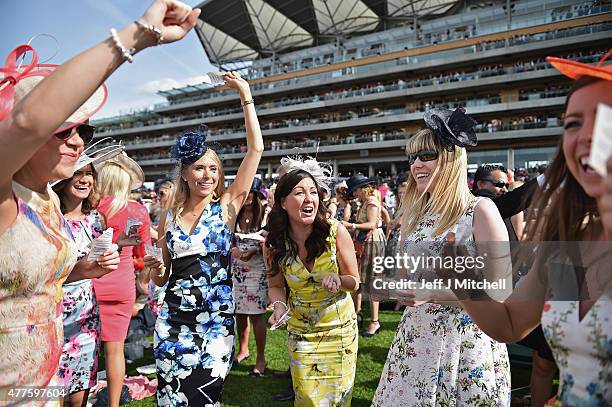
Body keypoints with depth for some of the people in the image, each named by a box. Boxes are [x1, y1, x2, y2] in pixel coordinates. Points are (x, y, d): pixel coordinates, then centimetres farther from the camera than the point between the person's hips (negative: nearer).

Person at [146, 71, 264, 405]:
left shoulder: (227, 207, -3)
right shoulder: (169, 218, 5)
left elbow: (256, 149, -9)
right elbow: (162, 280, 14)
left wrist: (246, 97, -5)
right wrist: (156, 269, -9)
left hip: (216, 320, -2)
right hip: (173, 319, 3)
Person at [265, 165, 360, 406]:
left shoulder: (336, 231, -19)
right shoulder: (274, 244, -13)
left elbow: (354, 282, -8)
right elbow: (276, 285, 2)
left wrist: (338, 280, -30)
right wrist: (278, 305, -18)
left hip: (340, 329, -1)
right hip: (300, 331, 1)